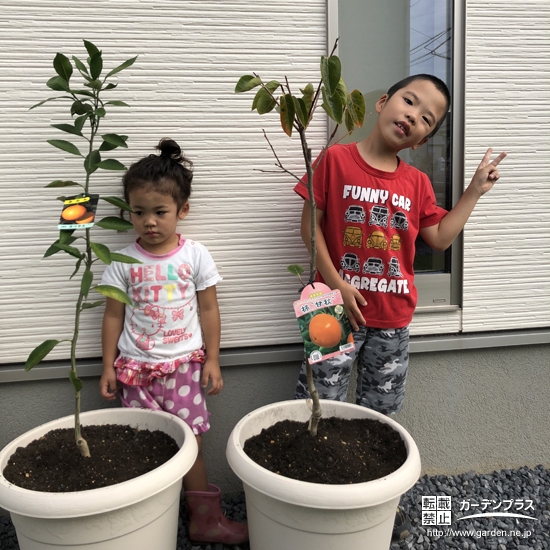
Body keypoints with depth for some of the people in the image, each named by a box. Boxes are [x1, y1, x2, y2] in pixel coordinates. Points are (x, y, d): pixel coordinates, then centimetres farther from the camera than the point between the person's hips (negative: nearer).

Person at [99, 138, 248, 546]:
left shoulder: (195, 255, -3)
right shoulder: (124, 261, -1)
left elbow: (209, 310, 1)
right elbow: (113, 316, 5)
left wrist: (212, 360, 0)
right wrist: (108, 367, 4)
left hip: (184, 363, -1)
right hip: (136, 367, 1)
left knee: (189, 439, 1)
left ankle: (205, 518, 17)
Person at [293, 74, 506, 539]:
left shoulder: (417, 183, 6)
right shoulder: (336, 159, -6)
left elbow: (440, 238, 12)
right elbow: (310, 224, -7)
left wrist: (475, 191, 8)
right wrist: (335, 283, -14)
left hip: (392, 318, 5)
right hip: (339, 309, -4)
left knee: (380, 413, 17)